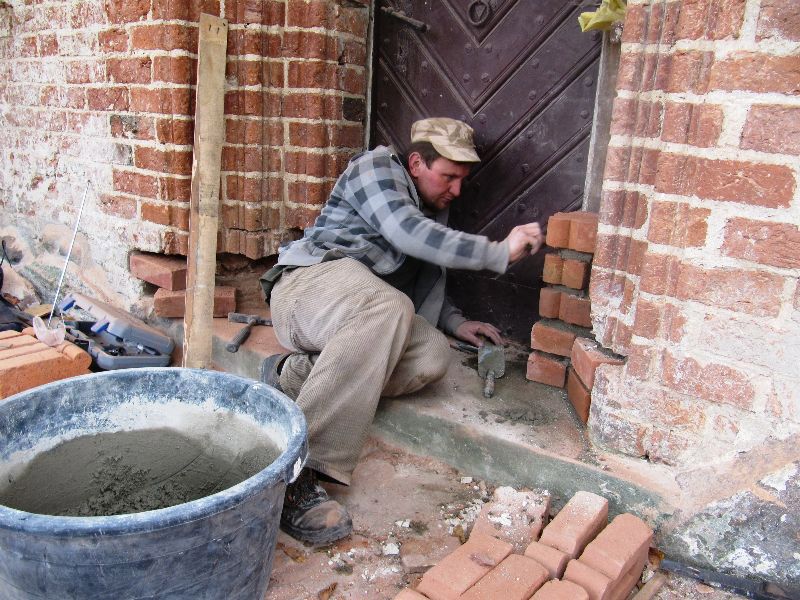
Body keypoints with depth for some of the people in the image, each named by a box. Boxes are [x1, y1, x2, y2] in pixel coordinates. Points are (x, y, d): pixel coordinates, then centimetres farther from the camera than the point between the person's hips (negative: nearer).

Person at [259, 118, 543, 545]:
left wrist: (456, 323, 17)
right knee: (387, 308, -41)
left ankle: (293, 376, -23)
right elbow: (408, 233, -15)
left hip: (369, 310, 7)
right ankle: (298, 473, -45)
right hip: (313, 275, -7)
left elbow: (423, 288, 35)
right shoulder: (376, 167, 3)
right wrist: (500, 253, -14)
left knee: (433, 356, -23)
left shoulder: (435, 213, 28)